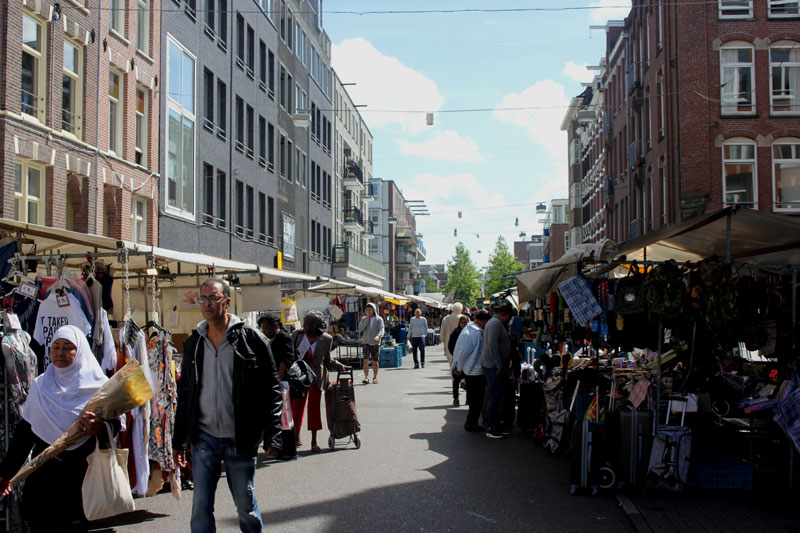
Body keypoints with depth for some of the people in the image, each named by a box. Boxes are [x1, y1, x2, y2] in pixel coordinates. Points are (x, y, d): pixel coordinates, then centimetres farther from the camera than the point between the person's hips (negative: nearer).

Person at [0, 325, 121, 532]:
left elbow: (116, 423, -6)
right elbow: (24, 431, 10)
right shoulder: (40, 385, 7)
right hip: (42, 474, 2)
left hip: (79, 476, -2)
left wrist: (100, 427, -29)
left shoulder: (97, 386, -2)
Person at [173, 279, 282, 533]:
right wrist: (179, 440, 12)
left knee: (246, 505, 8)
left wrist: (272, 435, -10)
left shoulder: (251, 339, -4)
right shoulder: (193, 343, 8)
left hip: (240, 439, -3)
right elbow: (184, 393, 14)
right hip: (204, 437, 3)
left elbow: (271, 390, -4)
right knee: (200, 507, 4)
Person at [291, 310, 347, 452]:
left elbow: (327, 359, 11)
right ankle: (296, 437, 24)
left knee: (314, 407, -1)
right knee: (296, 407, 5)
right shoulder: (297, 335, 0)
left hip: (316, 377, -1)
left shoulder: (326, 339, -2)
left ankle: (314, 441, 6)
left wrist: (338, 366, -5)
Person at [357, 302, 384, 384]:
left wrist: (378, 336, -32)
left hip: (375, 343, -1)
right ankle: (366, 377, -14)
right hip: (366, 342, 1)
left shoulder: (379, 319, 1)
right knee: (366, 360, -12)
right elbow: (360, 329, -4)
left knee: (375, 361, 4)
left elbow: (381, 330, -11)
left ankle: (375, 377, 18)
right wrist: (367, 320, -9)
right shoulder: (364, 319, 8)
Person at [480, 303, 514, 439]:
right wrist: (499, 365, -23)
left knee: (495, 396, 13)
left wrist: (503, 365, 19)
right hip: (493, 366, -11)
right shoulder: (495, 323, -14)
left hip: (497, 366, 11)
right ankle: (491, 429, -2)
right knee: (494, 395, -7)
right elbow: (492, 343, -24)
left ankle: (495, 427, 19)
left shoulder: (497, 323, 19)